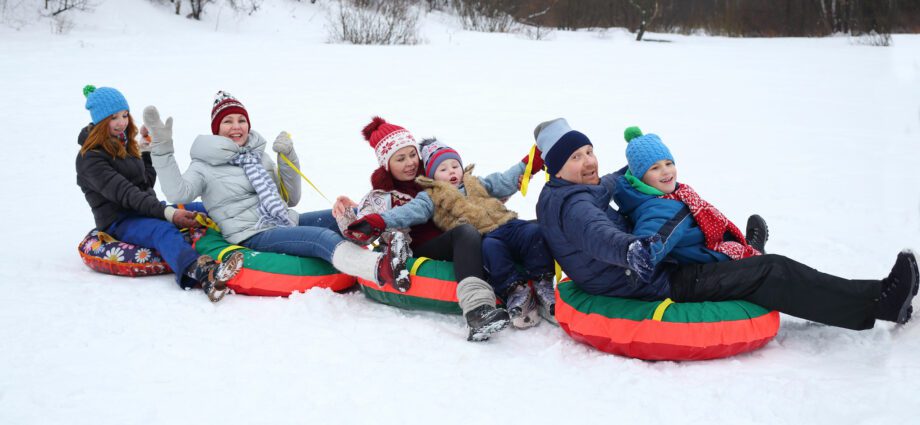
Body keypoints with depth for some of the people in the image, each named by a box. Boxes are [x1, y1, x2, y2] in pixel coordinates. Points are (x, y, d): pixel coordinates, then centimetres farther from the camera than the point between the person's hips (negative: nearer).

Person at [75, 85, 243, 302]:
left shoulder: (125, 144, 15)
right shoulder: (89, 159, -12)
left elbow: (147, 183, 18)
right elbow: (126, 194, -23)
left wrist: (144, 151, 5)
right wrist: (168, 213, -32)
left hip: (145, 210, 10)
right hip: (118, 221, -10)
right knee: (164, 231, -40)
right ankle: (204, 275, -69)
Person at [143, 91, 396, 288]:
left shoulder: (259, 155, 21)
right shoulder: (205, 165, 4)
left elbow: (290, 199, 19)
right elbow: (177, 193, -17)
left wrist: (288, 157, 7)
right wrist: (162, 148, -24)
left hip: (285, 222, 9)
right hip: (252, 236, -8)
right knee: (323, 237, -34)